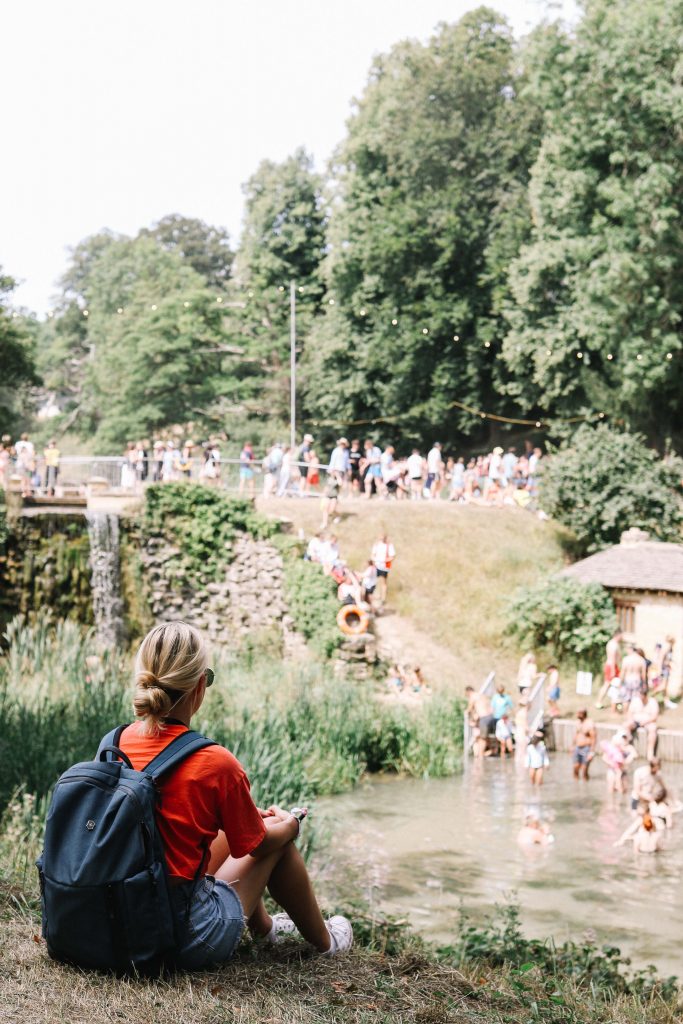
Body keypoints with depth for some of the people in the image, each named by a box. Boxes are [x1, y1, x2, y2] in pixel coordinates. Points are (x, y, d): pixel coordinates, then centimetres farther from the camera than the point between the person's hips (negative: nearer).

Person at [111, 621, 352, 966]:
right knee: (279, 840, 16)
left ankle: (263, 925, 50)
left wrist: (251, 815, 25)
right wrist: (289, 825, 20)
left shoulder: (117, 742, -3)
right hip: (191, 940, -6)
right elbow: (258, 844, -3)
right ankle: (324, 940, 38)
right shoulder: (215, 763, -21)